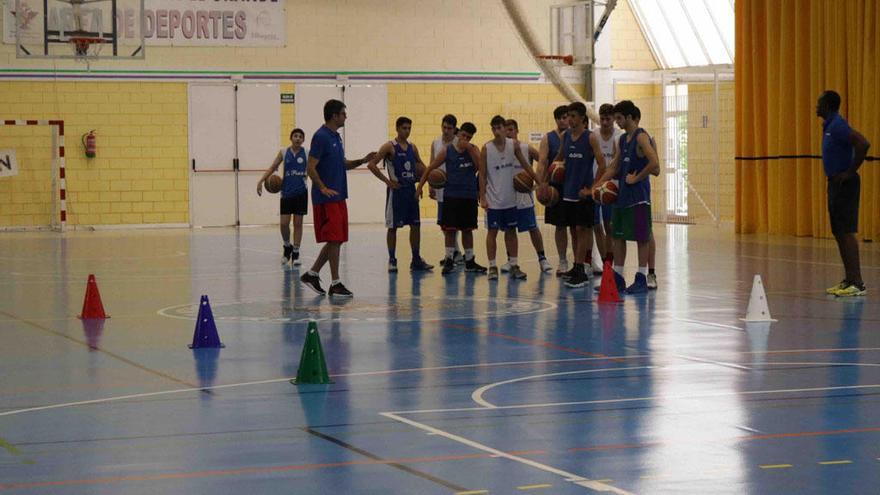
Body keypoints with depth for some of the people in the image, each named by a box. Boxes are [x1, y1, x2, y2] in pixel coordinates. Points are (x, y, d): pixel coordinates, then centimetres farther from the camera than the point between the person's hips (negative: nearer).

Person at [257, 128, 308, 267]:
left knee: (298, 223, 2)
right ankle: (287, 246, 23)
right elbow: (272, 168, 4)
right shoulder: (284, 153, 2)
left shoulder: (306, 153, -1)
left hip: (301, 193, -1)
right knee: (284, 223, -3)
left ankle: (295, 253, 10)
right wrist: (261, 181, -6)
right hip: (286, 192, 1)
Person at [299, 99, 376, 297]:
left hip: (338, 197, 9)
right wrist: (323, 188, -21)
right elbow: (311, 168, -17)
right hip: (327, 199, -9)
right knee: (334, 240, -7)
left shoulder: (336, 137, 15)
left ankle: (312, 274, 20)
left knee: (336, 240, 11)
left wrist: (362, 161, 10)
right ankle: (335, 284, -3)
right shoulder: (321, 136, -14)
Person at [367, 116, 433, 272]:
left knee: (415, 225, 6)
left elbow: (420, 165, 22)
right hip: (396, 191, -6)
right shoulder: (389, 147, -9)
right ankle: (392, 260, 7)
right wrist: (387, 181, -16)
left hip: (411, 190, 6)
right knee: (392, 226, 0)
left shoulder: (412, 147, 9)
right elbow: (371, 165, -14)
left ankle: (416, 260, 13)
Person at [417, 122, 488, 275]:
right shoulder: (448, 151, -2)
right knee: (450, 229, -2)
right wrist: (420, 186, -5)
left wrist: (469, 148, -18)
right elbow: (430, 168, 1)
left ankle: (470, 262, 17)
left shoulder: (473, 150, 3)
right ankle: (449, 260, 5)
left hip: (470, 196, 2)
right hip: (451, 195, -2)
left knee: (467, 229, 10)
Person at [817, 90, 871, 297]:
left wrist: (851, 171, -21)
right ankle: (849, 280, 16)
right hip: (835, 184, 10)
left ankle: (857, 283, -11)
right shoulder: (829, 126, 15)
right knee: (839, 233, 12)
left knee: (846, 233, -11)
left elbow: (863, 144, -28)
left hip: (845, 184, -10)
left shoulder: (838, 126, -16)